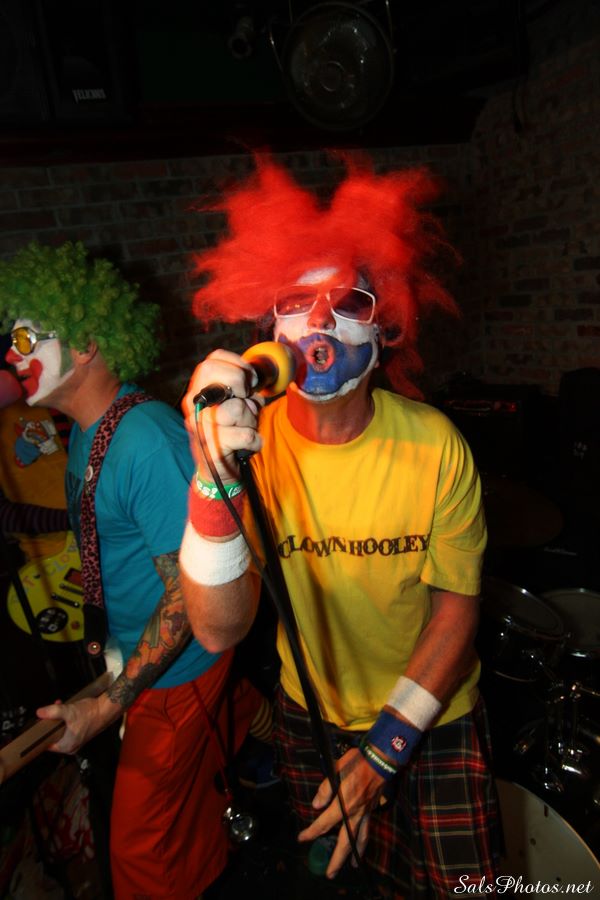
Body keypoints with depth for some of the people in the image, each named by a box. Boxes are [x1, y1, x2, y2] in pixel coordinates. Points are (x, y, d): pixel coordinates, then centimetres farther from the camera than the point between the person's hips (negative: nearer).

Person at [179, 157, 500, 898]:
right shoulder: (246, 444, -22)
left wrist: (385, 750, -13)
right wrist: (217, 475, -46)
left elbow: (456, 606, -13)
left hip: (433, 718, 0)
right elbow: (219, 631, -30)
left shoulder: (435, 445, -23)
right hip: (311, 719, 1)